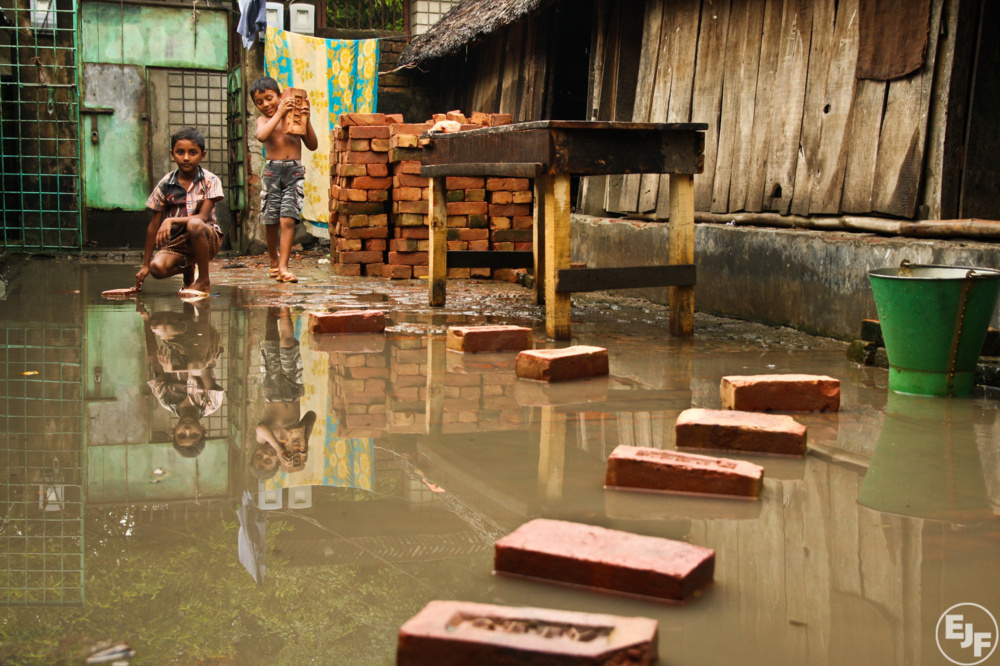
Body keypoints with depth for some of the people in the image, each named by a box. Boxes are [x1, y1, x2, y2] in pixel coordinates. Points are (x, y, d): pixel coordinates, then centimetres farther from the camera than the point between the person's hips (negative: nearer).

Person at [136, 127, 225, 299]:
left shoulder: (210, 181, -7)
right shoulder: (165, 184, -1)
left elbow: (203, 217, -18)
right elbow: (153, 226, 2)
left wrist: (171, 220, -31)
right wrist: (145, 265, 2)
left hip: (207, 238, -3)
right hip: (176, 242, 3)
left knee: (194, 225, -36)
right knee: (157, 268, -26)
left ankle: (204, 281, -17)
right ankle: (187, 269, 13)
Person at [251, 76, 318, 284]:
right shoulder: (264, 120, 7)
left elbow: (312, 145, 8)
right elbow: (262, 135, -18)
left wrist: (306, 121, -2)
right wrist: (279, 114, -17)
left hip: (295, 171, 0)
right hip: (272, 170, 0)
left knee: (288, 220, -12)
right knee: (271, 222, 6)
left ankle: (283, 267, -13)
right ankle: (274, 261, 27)